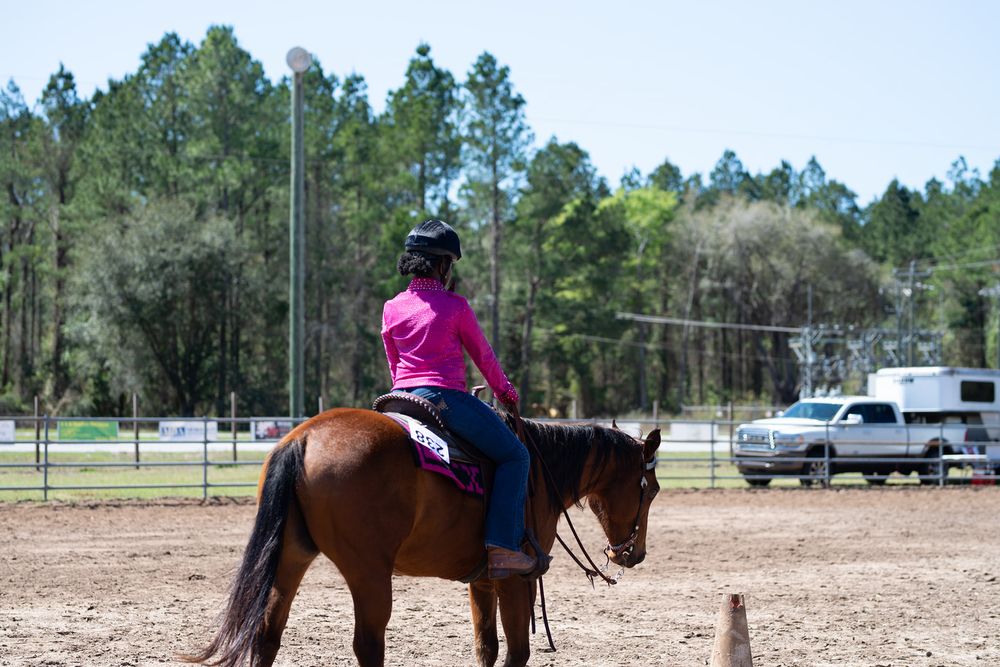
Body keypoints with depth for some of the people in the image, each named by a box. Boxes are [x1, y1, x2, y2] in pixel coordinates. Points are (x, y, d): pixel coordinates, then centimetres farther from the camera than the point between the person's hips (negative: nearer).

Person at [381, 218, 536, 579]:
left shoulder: (391, 308, 10)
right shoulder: (454, 306, -4)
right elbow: (483, 355, 6)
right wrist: (506, 391, 22)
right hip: (447, 397, -6)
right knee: (515, 456, 0)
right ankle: (502, 547, -14)